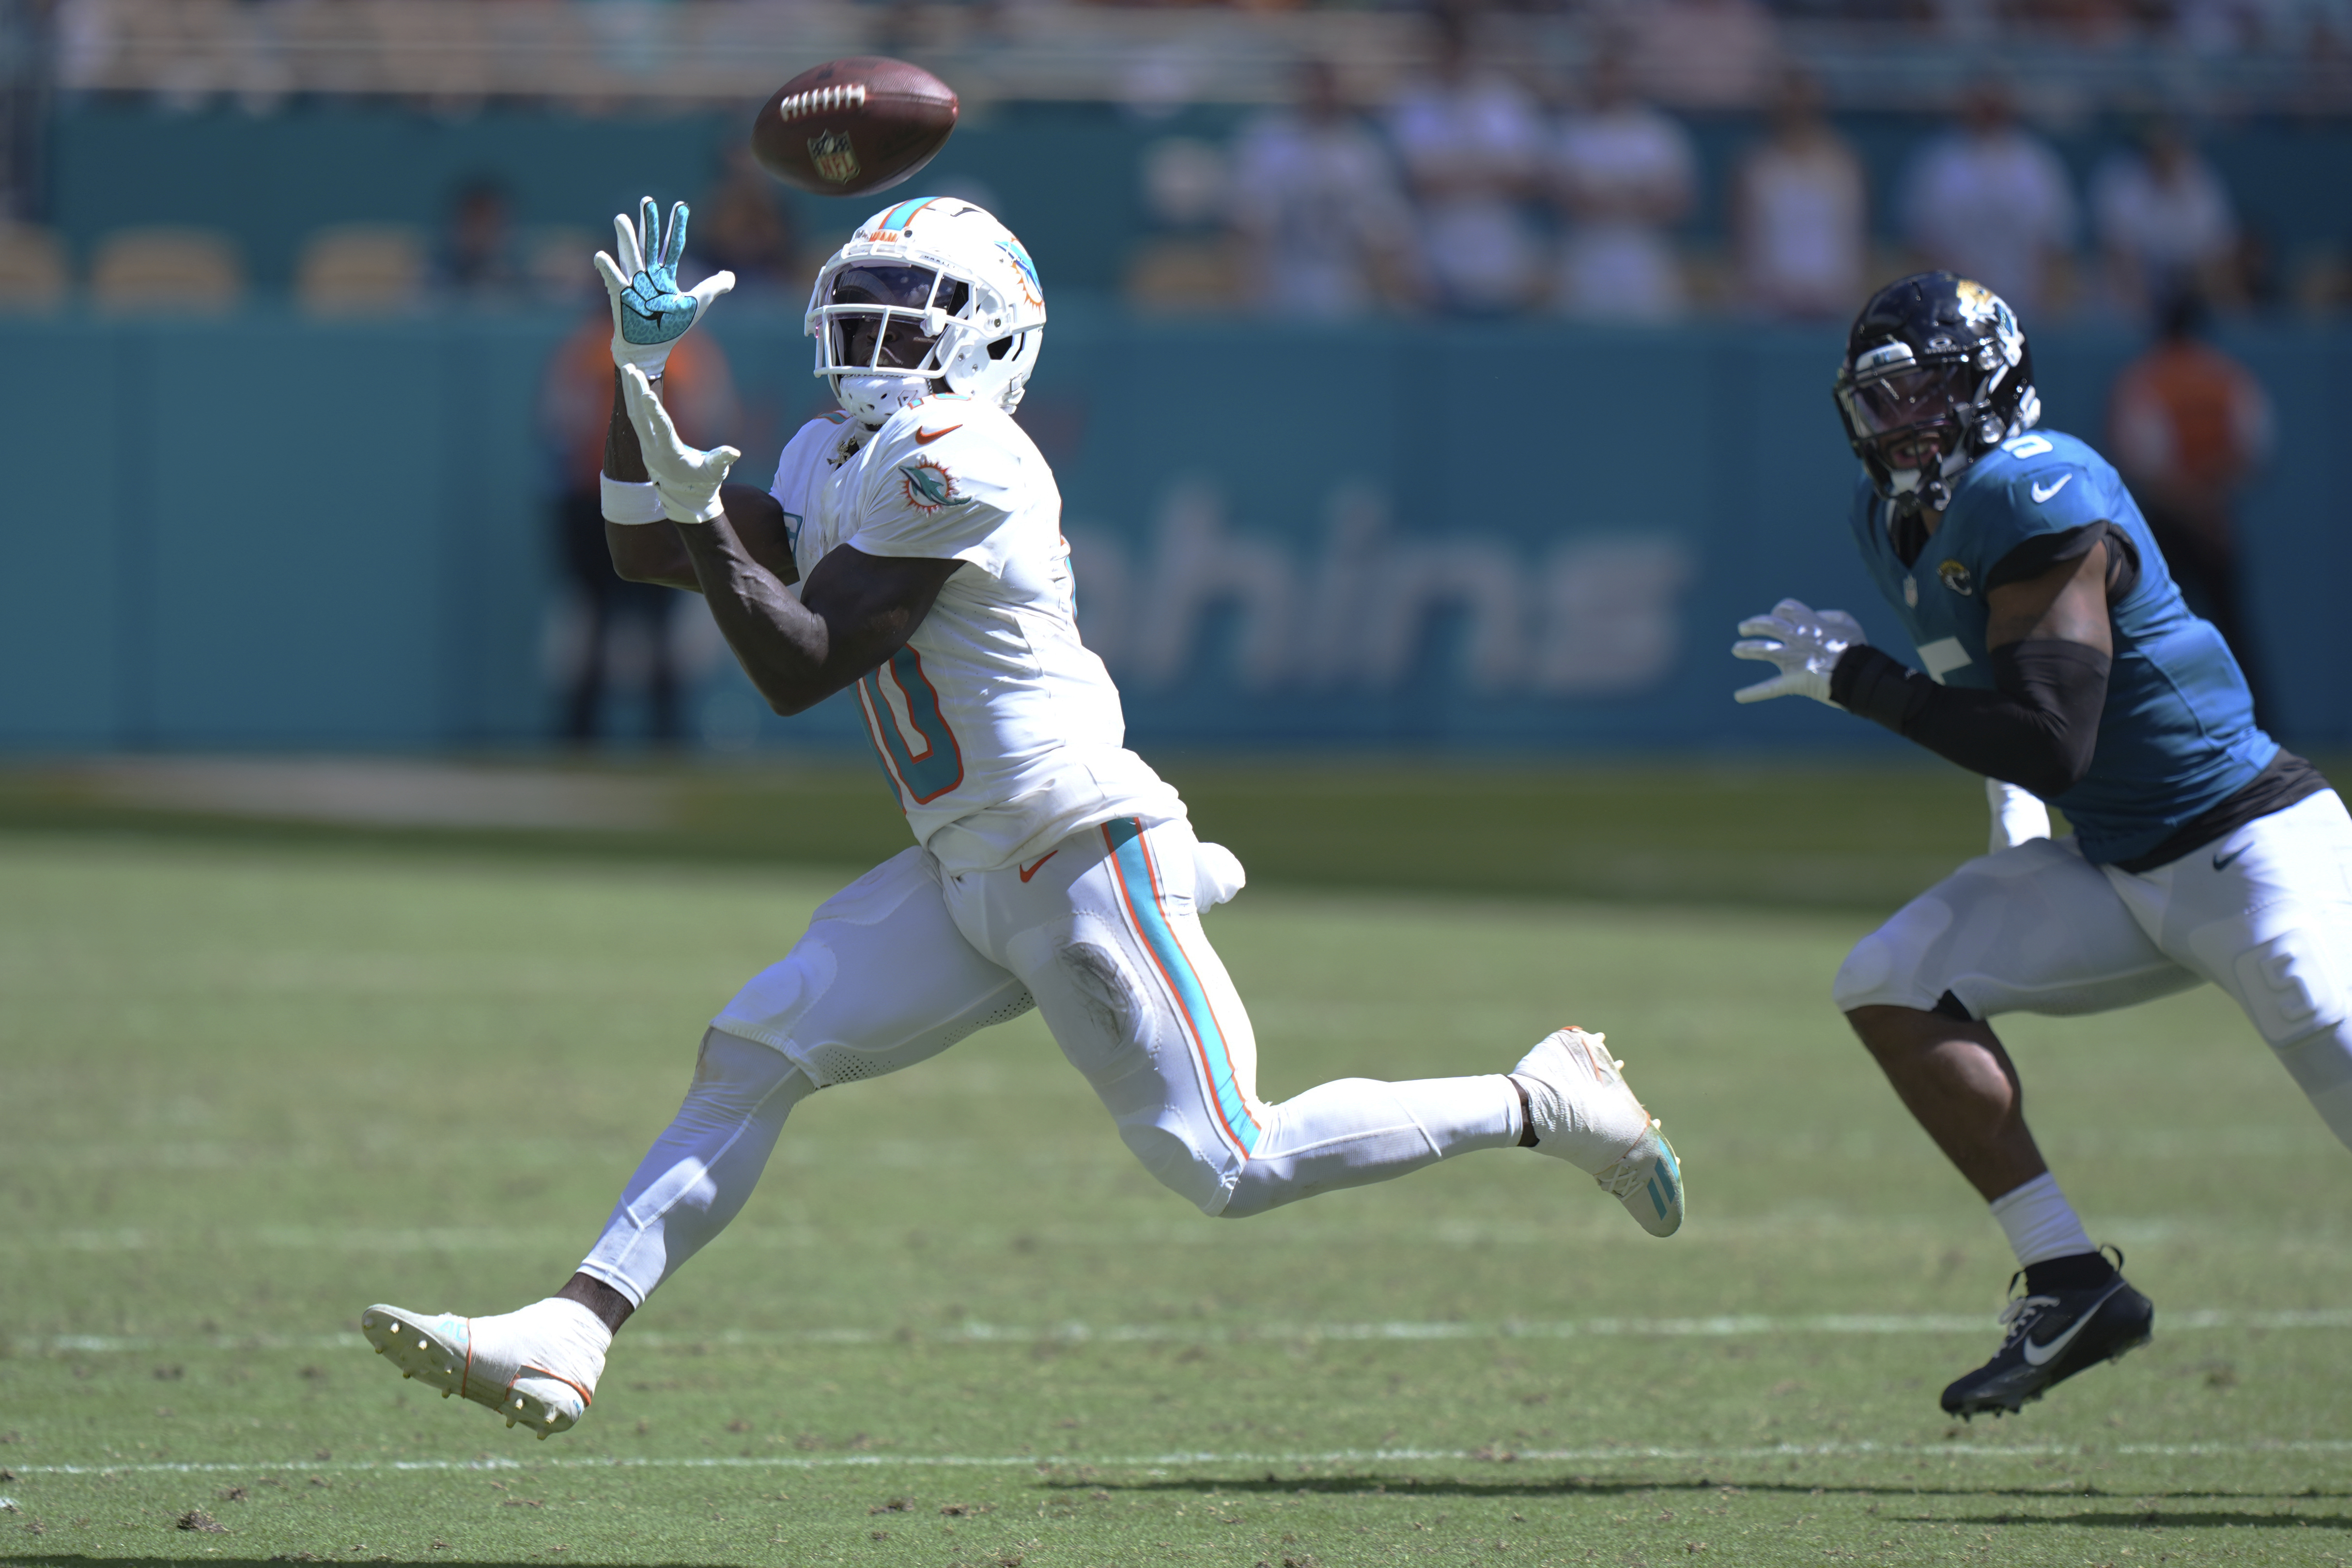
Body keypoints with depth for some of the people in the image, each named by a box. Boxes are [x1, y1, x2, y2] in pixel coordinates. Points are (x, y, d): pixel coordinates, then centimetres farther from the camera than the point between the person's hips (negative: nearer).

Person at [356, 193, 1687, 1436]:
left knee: (1228, 1166, -9)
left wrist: (704, 520, -19)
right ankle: (569, 1341, -7)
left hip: (1082, 858, -9)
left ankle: (1548, 1104, 6)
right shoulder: (840, 460, 14)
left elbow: (800, 669, -17)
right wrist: (642, 370, 8)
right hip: (968, 880, 9)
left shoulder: (950, 459, -16)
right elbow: (647, 553, 17)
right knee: (752, 1057, -3)